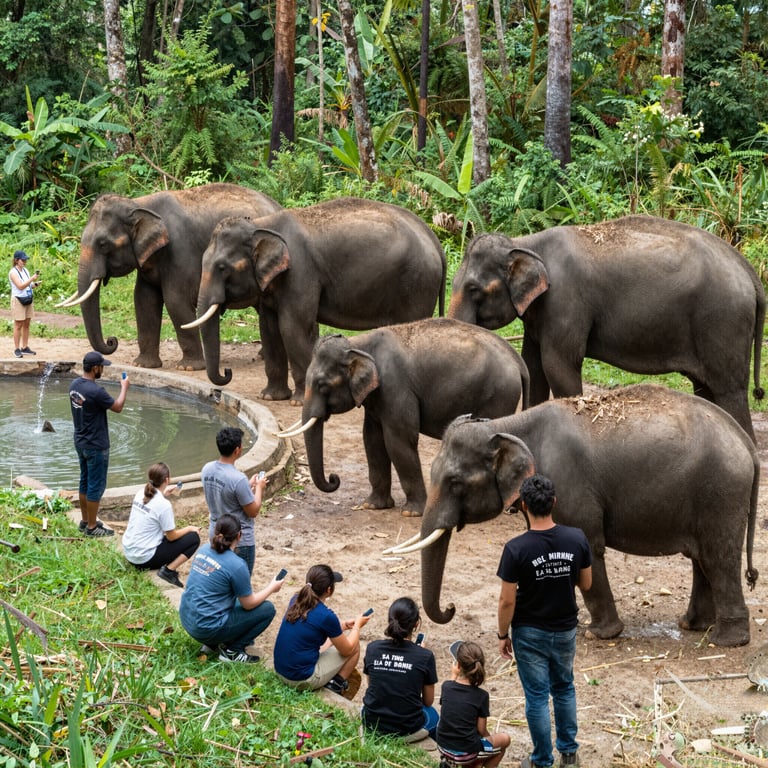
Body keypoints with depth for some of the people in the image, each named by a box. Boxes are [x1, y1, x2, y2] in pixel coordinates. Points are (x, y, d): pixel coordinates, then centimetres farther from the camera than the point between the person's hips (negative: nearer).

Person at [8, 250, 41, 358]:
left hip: (28, 300, 7)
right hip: (18, 300, -7)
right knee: (18, 325, -3)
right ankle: (17, 349, 1)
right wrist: (32, 279, -26)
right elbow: (20, 286, -21)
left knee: (27, 324, 9)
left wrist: (35, 284, -4)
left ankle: (25, 347, 16)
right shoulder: (13, 272, -12)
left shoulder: (25, 270, 10)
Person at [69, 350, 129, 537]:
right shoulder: (96, 391, -26)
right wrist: (124, 388, 3)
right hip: (96, 446, -9)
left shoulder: (74, 386, 0)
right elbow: (117, 407, -12)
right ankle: (92, 527, 8)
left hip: (81, 442, 9)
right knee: (96, 486, 2)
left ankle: (85, 521, 29)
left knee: (85, 482, 19)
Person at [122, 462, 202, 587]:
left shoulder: (141, 494, 1)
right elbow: (171, 536, -10)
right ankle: (169, 570, -10)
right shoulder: (164, 504, -20)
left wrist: (163, 495, 20)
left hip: (128, 552, 8)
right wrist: (189, 528, 6)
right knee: (194, 538, -2)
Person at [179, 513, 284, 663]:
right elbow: (249, 604, -7)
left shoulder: (204, 549, 2)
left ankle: (212, 644, 17)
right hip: (207, 629, -8)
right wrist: (272, 587, 9)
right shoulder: (236, 565, -19)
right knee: (267, 609, 2)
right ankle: (232, 651, 2)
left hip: (187, 621, 8)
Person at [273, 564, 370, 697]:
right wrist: (357, 625, 11)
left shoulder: (296, 600, 0)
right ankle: (336, 685, 15)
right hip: (303, 680, -7)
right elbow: (347, 650, -4)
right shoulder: (326, 616, -20)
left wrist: (344, 625, 21)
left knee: (332, 639, 27)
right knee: (355, 647, 8)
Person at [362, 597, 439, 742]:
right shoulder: (425, 656, -15)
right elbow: (428, 701, -1)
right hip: (408, 729, -2)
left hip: (371, 725, 2)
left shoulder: (372, 648, -7)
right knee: (433, 715, 32)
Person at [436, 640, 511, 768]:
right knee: (505, 739, 19)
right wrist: (491, 737, 12)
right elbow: (481, 730, -8)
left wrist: (453, 676, 23)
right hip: (467, 753, -4)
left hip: (443, 748, 4)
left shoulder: (446, 686, -7)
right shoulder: (481, 696, -14)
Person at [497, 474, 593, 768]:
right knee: (564, 689, 23)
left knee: (537, 696, 9)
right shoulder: (577, 539, -13)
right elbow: (586, 584, 0)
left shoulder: (516, 548, -23)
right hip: (565, 630, 3)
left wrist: (502, 636, -2)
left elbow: (507, 600, -16)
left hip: (530, 634, -3)